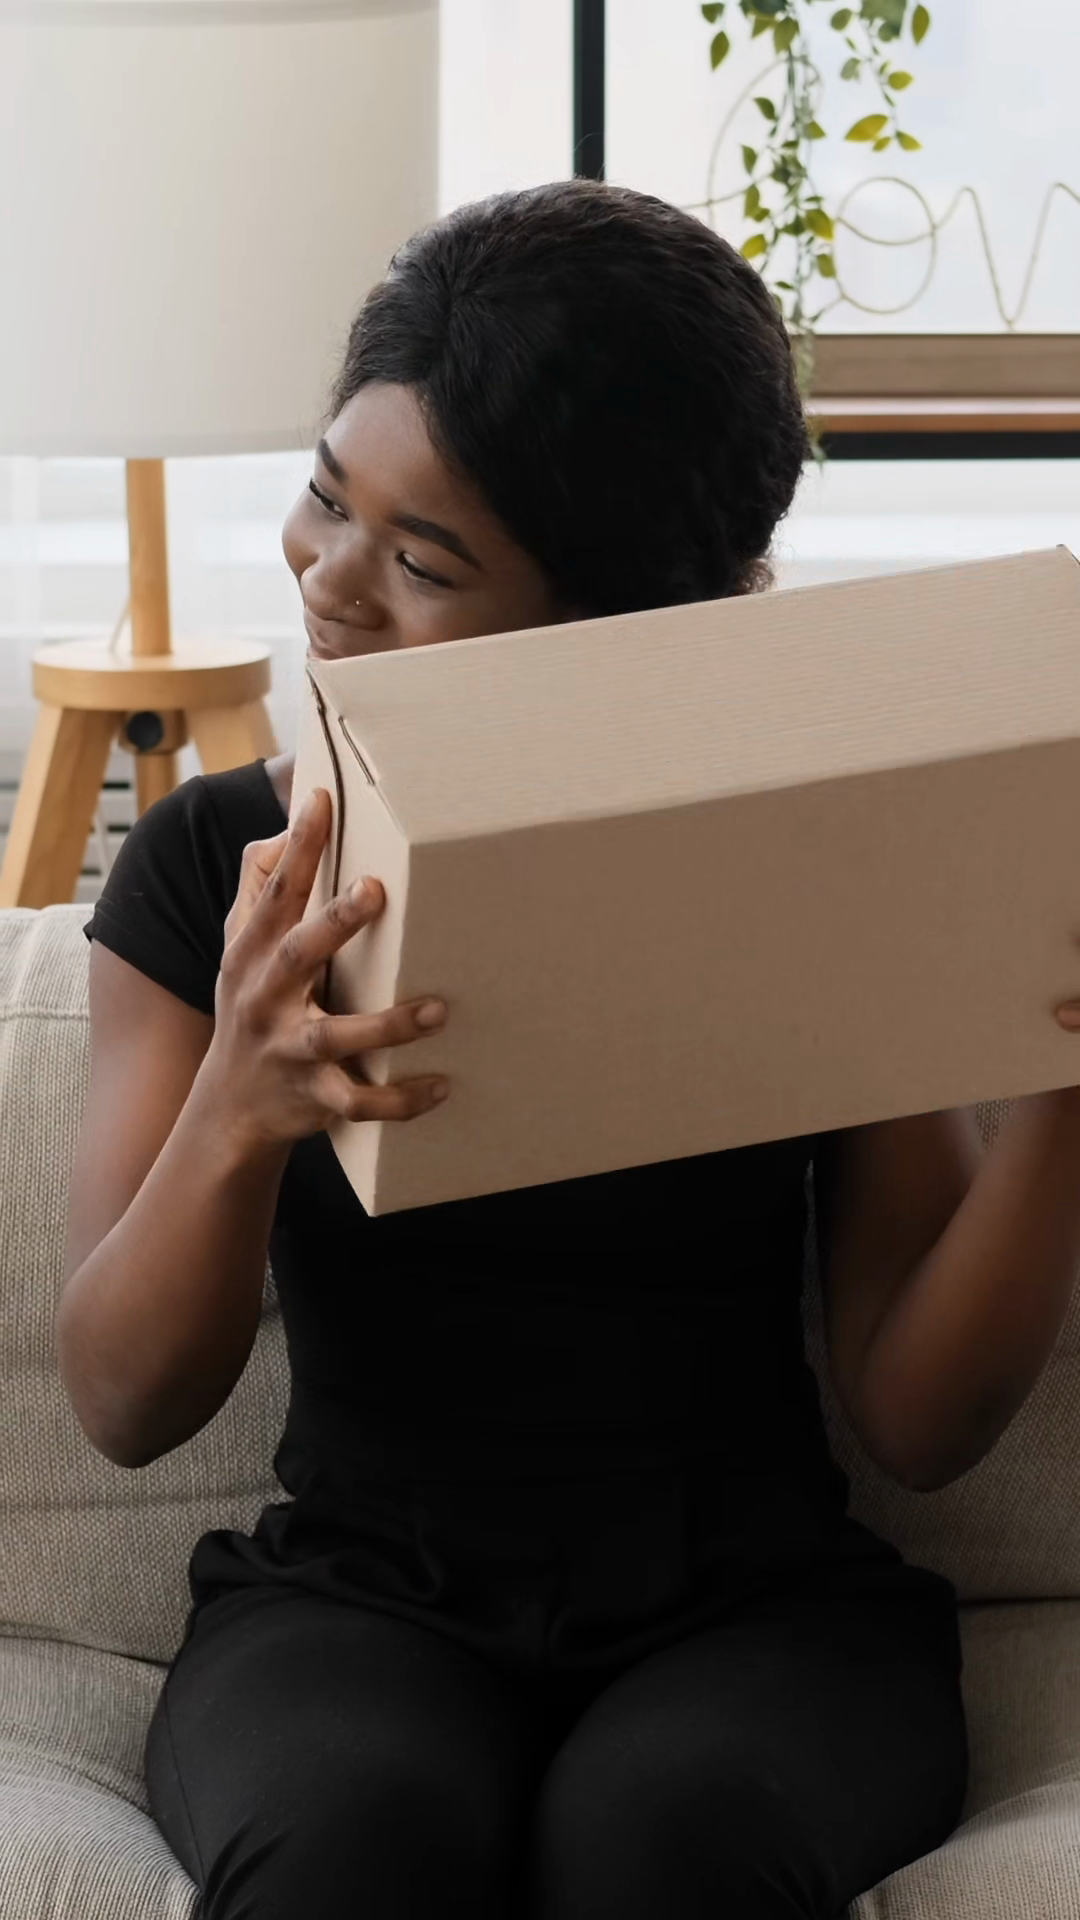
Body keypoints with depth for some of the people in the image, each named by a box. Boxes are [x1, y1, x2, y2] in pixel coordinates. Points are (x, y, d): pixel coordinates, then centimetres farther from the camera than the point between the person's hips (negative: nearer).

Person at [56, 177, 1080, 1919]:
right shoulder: (212, 864, 2)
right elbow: (128, 1406, -4)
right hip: (358, 1598, 1)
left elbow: (918, 1417, -1)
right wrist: (239, 1107, -23)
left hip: (756, 1602, 0)